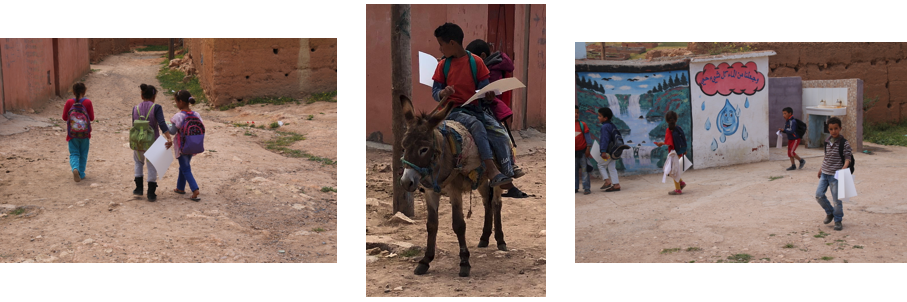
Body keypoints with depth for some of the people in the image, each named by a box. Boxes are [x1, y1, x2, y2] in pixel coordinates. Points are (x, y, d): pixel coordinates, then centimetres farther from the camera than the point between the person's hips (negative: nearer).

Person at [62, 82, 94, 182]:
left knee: (74, 153, 6)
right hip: (85, 133, 0)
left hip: (72, 133, 0)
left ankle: (75, 168, -22)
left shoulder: (69, 102, -8)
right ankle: (81, 173, 18)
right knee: (83, 154, 14)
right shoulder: (87, 102, -9)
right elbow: (92, 117, -5)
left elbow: (64, 117, -2)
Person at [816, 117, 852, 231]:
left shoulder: (844, 143, -10)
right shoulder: (827, 142, 8)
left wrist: (844, 167, -29)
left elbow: (848, 158, -11)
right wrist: (821, 169, 23)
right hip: (825, 173, 6)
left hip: (836, 175, -6)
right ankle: (829, 212, 24)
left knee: (836, 199, -1)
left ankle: (838, 220, 15)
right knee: (819, 194, 1)